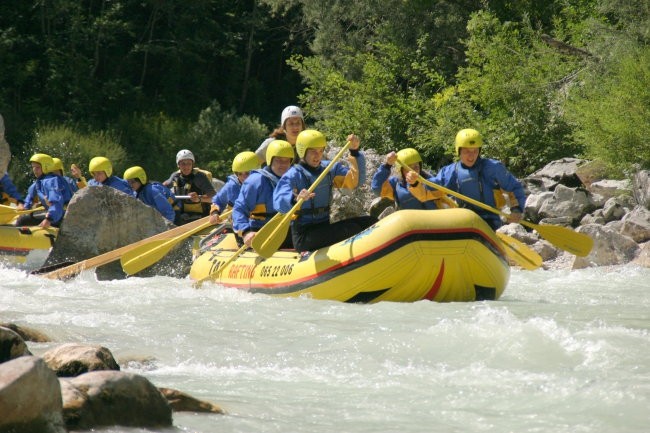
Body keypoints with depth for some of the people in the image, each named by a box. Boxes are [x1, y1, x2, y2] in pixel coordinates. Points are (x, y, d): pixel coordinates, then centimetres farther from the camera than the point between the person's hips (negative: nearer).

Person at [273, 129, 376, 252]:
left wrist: (355, 152, -8)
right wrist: (296, 199, -49)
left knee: (370, 222, -8)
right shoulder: (293, 175, -9)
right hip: (303, 236, -7)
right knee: (352, 229, -25)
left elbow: (356, 181, 3)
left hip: (324, 229, 7)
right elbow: (279, 203, -26)